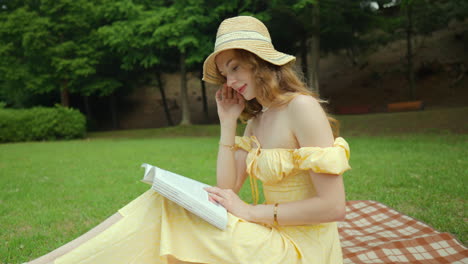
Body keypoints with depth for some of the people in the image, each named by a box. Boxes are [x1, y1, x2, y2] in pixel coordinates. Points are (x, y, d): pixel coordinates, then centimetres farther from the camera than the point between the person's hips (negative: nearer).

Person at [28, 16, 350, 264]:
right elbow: (226, 189, 3)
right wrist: (228, 124, 1)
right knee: (161, 203, -7)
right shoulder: (256, 121, 11)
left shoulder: (301, 107, -15)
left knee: (161, 208, -15)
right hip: (271, 237, 7)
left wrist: (251, 212, -17)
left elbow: (334, 206, -20)